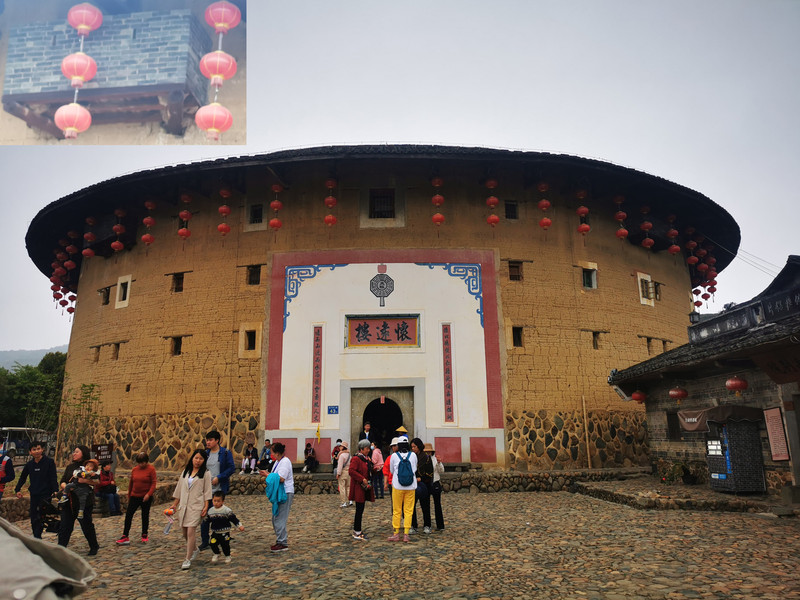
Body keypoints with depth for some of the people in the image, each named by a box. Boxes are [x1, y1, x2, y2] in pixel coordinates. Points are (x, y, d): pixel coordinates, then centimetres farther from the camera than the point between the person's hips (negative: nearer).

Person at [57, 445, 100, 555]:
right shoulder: (70, 467, 15)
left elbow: (97, 481, -13)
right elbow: (62, 481, 10)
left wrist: (85, 480, -29)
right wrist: (65, 486, -13)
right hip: (69, 501, 5)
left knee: (87, 525, 5)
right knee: (64, 526, 0)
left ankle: (94, 547, 22)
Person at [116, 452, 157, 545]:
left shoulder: (151, 469, -9)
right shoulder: (134, 469, 4)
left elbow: (153, 483, -11)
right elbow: (131, 483, 13)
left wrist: (148, 494, -22)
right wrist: (129, 496, 16)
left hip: (146, 498, -4)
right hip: (134, 496, 4)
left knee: (145, 516, 7)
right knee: (128, 515, -1)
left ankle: (144, 535, 21)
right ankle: (125, 537, 5)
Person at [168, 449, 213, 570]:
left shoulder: (206, 473, 0)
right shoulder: (186, 471, 13)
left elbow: (207, 491, -2)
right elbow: (179, 488, 17)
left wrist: (206, 506, -8)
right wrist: (174, 504, 14)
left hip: (196, 505, -5)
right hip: (183, 505, 5)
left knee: (191, 531, -12)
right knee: (185, 532, 11)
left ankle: (188, 559, -3)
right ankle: (194, 549, 36)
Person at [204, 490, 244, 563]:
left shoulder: (227, 510, -12)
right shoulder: (210, 511, 1)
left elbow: (234, 519, -10)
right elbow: (207, 520, 16)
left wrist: (240, 526, -16)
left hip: (224, 533, -4)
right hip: (215, 532, 4)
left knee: (225, 545, 0)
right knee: (213, 544, -4)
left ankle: (227, 556, 27)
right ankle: (216, 554, 26)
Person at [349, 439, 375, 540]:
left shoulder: (366, 459, 16)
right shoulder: (356, 459, -14)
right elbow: (351, 471, -25)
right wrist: (362, 479, -24)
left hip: (365, 488, 9)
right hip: (358, 488, -9)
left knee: (360, 510, 13)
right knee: (359, 510, -4)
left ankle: (356, 530, 22)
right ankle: (357, 533, 4)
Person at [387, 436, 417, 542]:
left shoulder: (394, 456, -5)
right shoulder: (413, 455, -1)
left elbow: (391, 470, 9)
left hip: (397, 486, -1)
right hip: (411, 487, 1)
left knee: (396, 510, 8)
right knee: (408, 510, 7)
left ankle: (396, 534, 13)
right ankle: (406, 534, 6)